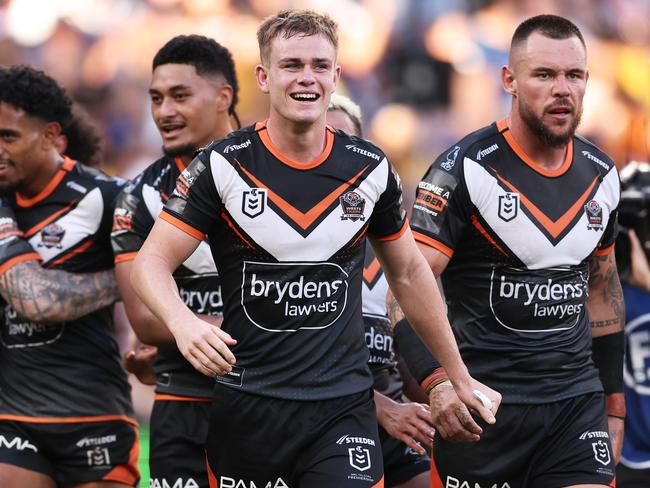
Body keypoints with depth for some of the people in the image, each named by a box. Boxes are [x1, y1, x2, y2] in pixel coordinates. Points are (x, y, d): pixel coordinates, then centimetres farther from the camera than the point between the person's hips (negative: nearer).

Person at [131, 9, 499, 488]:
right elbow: (152, 261, -7)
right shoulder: (222, 165, -6)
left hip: (344, 407, 1)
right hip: (246, 407, -1)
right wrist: (183, 323, -28)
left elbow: (408, 273, 16)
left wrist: (460, 378, 19)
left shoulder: (371, 169, 2)